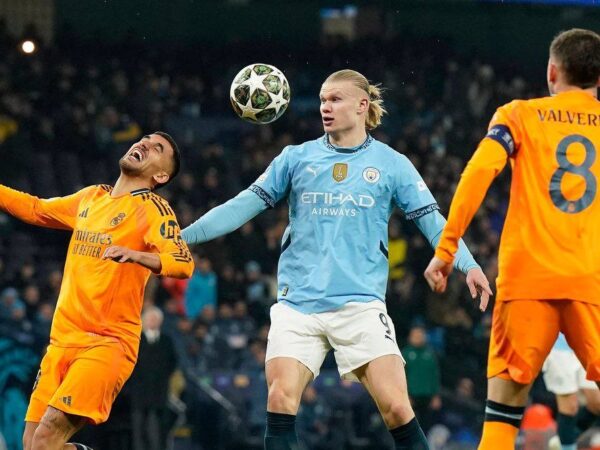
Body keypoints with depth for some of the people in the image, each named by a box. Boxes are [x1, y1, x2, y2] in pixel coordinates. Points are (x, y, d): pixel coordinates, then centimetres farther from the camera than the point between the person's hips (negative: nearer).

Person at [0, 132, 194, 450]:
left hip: (108, 342, -6)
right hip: (63, 340, 6)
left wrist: (135, 255, -36)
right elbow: (35, 209, 32)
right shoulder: (91, 197, 17)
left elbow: (183, 263, -19)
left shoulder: (152, 208, -3)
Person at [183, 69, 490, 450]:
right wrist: (181, 236, -2)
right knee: (281, 400, -13)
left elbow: (432, 219, 2)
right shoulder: (296, 158, 10)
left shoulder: (392, 164, 6)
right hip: (298, 303, 2)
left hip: (360, 303, -2)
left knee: (396, 407, -12)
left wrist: (467, 264, -14)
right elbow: (244, 206, 8)